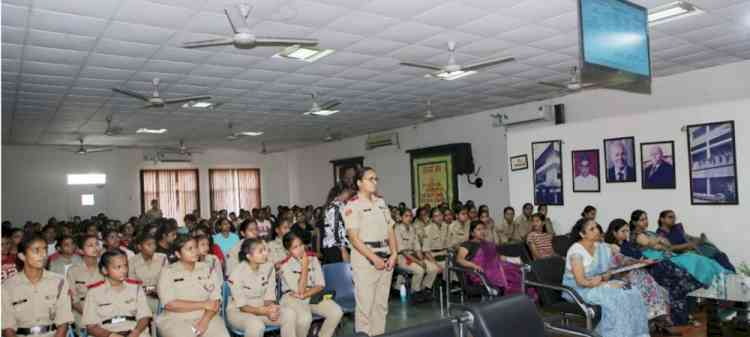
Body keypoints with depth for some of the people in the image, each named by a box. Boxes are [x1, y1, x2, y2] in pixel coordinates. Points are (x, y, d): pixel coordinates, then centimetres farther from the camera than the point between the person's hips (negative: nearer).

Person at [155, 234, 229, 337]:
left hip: (206, 318, 2)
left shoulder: (207, 269, 9)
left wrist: (205, 320, -15)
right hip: (175, 321, -2)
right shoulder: (168, 272, 3)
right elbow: (170, 304, -8)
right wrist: (202, 304, -8)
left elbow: (215, 300, 3)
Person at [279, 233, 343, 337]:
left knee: (336, 312, -19)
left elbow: (320, 285, -2)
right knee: (305, 318, -35)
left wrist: (305, 295, -17)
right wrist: (305, 266, -23)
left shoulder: (312, 258, -2)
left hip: (313, 296, 4)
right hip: (293, 299, -4)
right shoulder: (285, 266, -14)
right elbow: (300, 291, -20)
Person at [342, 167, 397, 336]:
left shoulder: (381, 202, 13)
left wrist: (393, 254, -1)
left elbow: (390, 230, 13)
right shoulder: (352, 206, -7)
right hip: (364, 257, -6)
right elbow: (354, 238, -13)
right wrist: (374, 258, -16)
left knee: (382, 303, 11)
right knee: (365, 303, -5)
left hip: (385, 256, 6)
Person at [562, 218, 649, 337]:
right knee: (614, 297, -27)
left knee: (631, 293, -11)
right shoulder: (576, 251, -19)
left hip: (598, 285, 7)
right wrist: (607, 284, -19)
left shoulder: (601, 247, 4)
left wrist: (601, 279, -18)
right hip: (577, 289, -7)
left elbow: (607, 272, 5)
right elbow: (581, 281, -23)